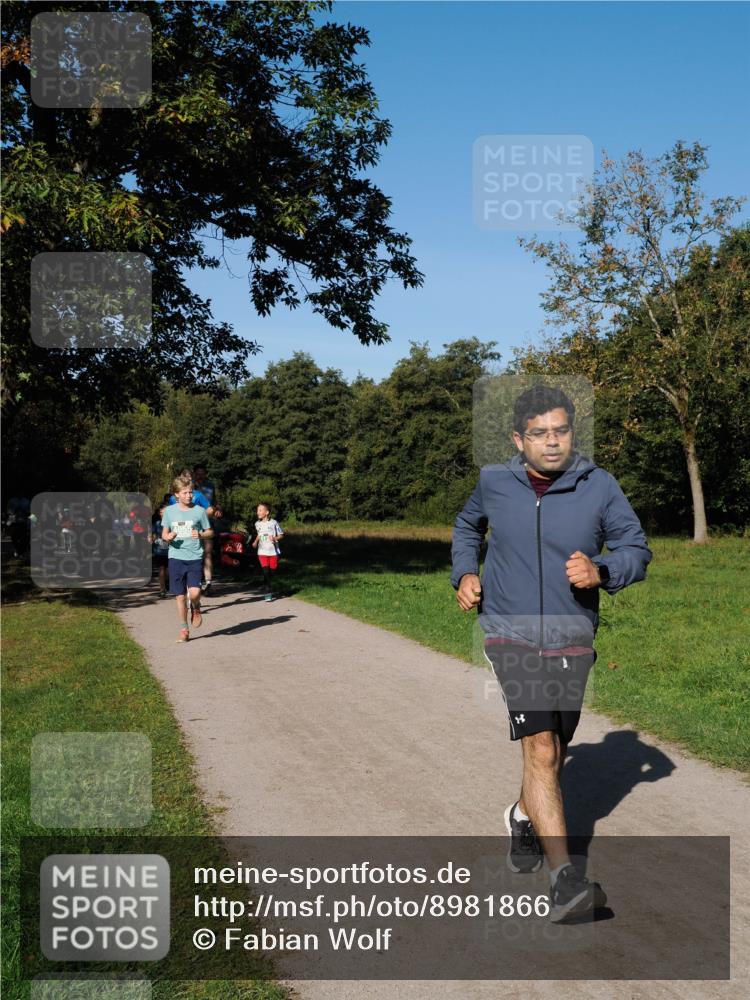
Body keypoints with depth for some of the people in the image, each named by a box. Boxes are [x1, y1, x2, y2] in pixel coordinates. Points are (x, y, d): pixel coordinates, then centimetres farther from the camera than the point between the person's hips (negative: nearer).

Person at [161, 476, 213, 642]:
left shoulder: (199, 511, 0)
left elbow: (210, 532, 8)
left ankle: (196, 608, 19)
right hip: (176, 557, 2)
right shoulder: (169, 511, 5)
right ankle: (184, 630, 18)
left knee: (194, 592, -17)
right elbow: (164, 533, 13)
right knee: (180, 596, 4)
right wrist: (168, 537, -10)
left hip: (195, 557, -2)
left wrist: (200, 535, -13)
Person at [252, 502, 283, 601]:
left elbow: (281, 535, -1)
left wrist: (275, 538, -19)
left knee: (272, 572, 6)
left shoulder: (274, 523, -6)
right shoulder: (257, 524, 7)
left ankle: (270, 590, 26)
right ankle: (268, 592, -10)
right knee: (266, 572, -12)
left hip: (273, 551, -2)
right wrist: (255, 542, 10)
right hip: (262, 552, 2)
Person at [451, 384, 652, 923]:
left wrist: (600, 571, -21)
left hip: (573, 641, 2)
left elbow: (637, 549, 0)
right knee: (540, 749, -16)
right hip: (512, 638, -2)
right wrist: (465, 573, 2)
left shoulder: (599, 487, -6)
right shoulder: (494, 483, -2)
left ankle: (524, 818, 47)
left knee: (553, 753, 16)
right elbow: (467, 526, 19)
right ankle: (565, 878, -15)